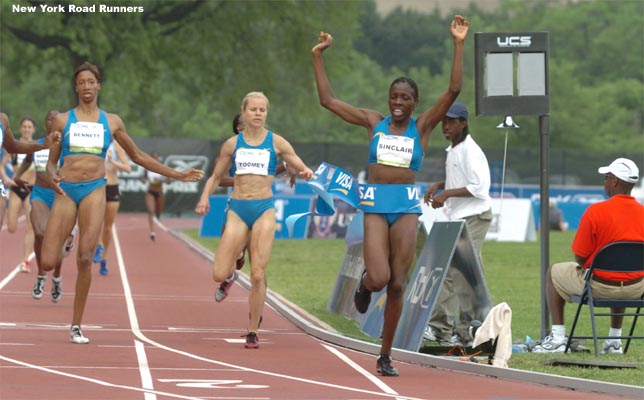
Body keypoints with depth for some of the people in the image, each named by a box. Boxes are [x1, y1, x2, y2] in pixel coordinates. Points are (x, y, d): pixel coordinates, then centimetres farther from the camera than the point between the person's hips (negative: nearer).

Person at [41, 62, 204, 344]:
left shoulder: (111, 122, 13)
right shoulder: (62, 120, 10)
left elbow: (138, 156, 22)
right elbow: (51, 162, 11)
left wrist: (177, 175, 20)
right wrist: (52, 177, -14)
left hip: (94, 191, 0)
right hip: (66, 191, 0)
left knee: (85, 260, -13)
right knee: (47, 263, -10)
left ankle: (76, 326, -3)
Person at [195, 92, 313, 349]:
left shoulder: (276, 143, 5)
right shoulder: (232, 144, 9)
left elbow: (301, 168, 5)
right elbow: (216, 176, 18)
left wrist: (306, 172, -19)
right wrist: (205, 197, 0)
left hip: (264, 210, -1)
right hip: (238, 210, 1)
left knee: (258, 275, -7)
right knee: (219, 275, -8)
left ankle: (253, 332, 6)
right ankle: (233, 265, 30)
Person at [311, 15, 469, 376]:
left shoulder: (422, 126, 6)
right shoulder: (373, 121, 9)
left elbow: (454, 91, -4)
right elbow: (328, 100, 10)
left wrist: (459, 45, -11)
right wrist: (318, 57, 9)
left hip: (407, 205, 0)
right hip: (375, 204, 0)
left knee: (397, 285, 1)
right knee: (379, 278, -17)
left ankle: (385, 356, 13)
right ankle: (366, 283, 24)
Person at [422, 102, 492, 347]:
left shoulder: (470, 151, -14)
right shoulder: (452, 150, 14)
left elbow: (479, 188, -19)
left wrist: (447, 193, -19)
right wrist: (438, 186, 11)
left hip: (473, 218, -10)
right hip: (457, 218, 10)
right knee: (447, 271, 8)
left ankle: (468, 332, -5)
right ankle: (440, 326, 11)